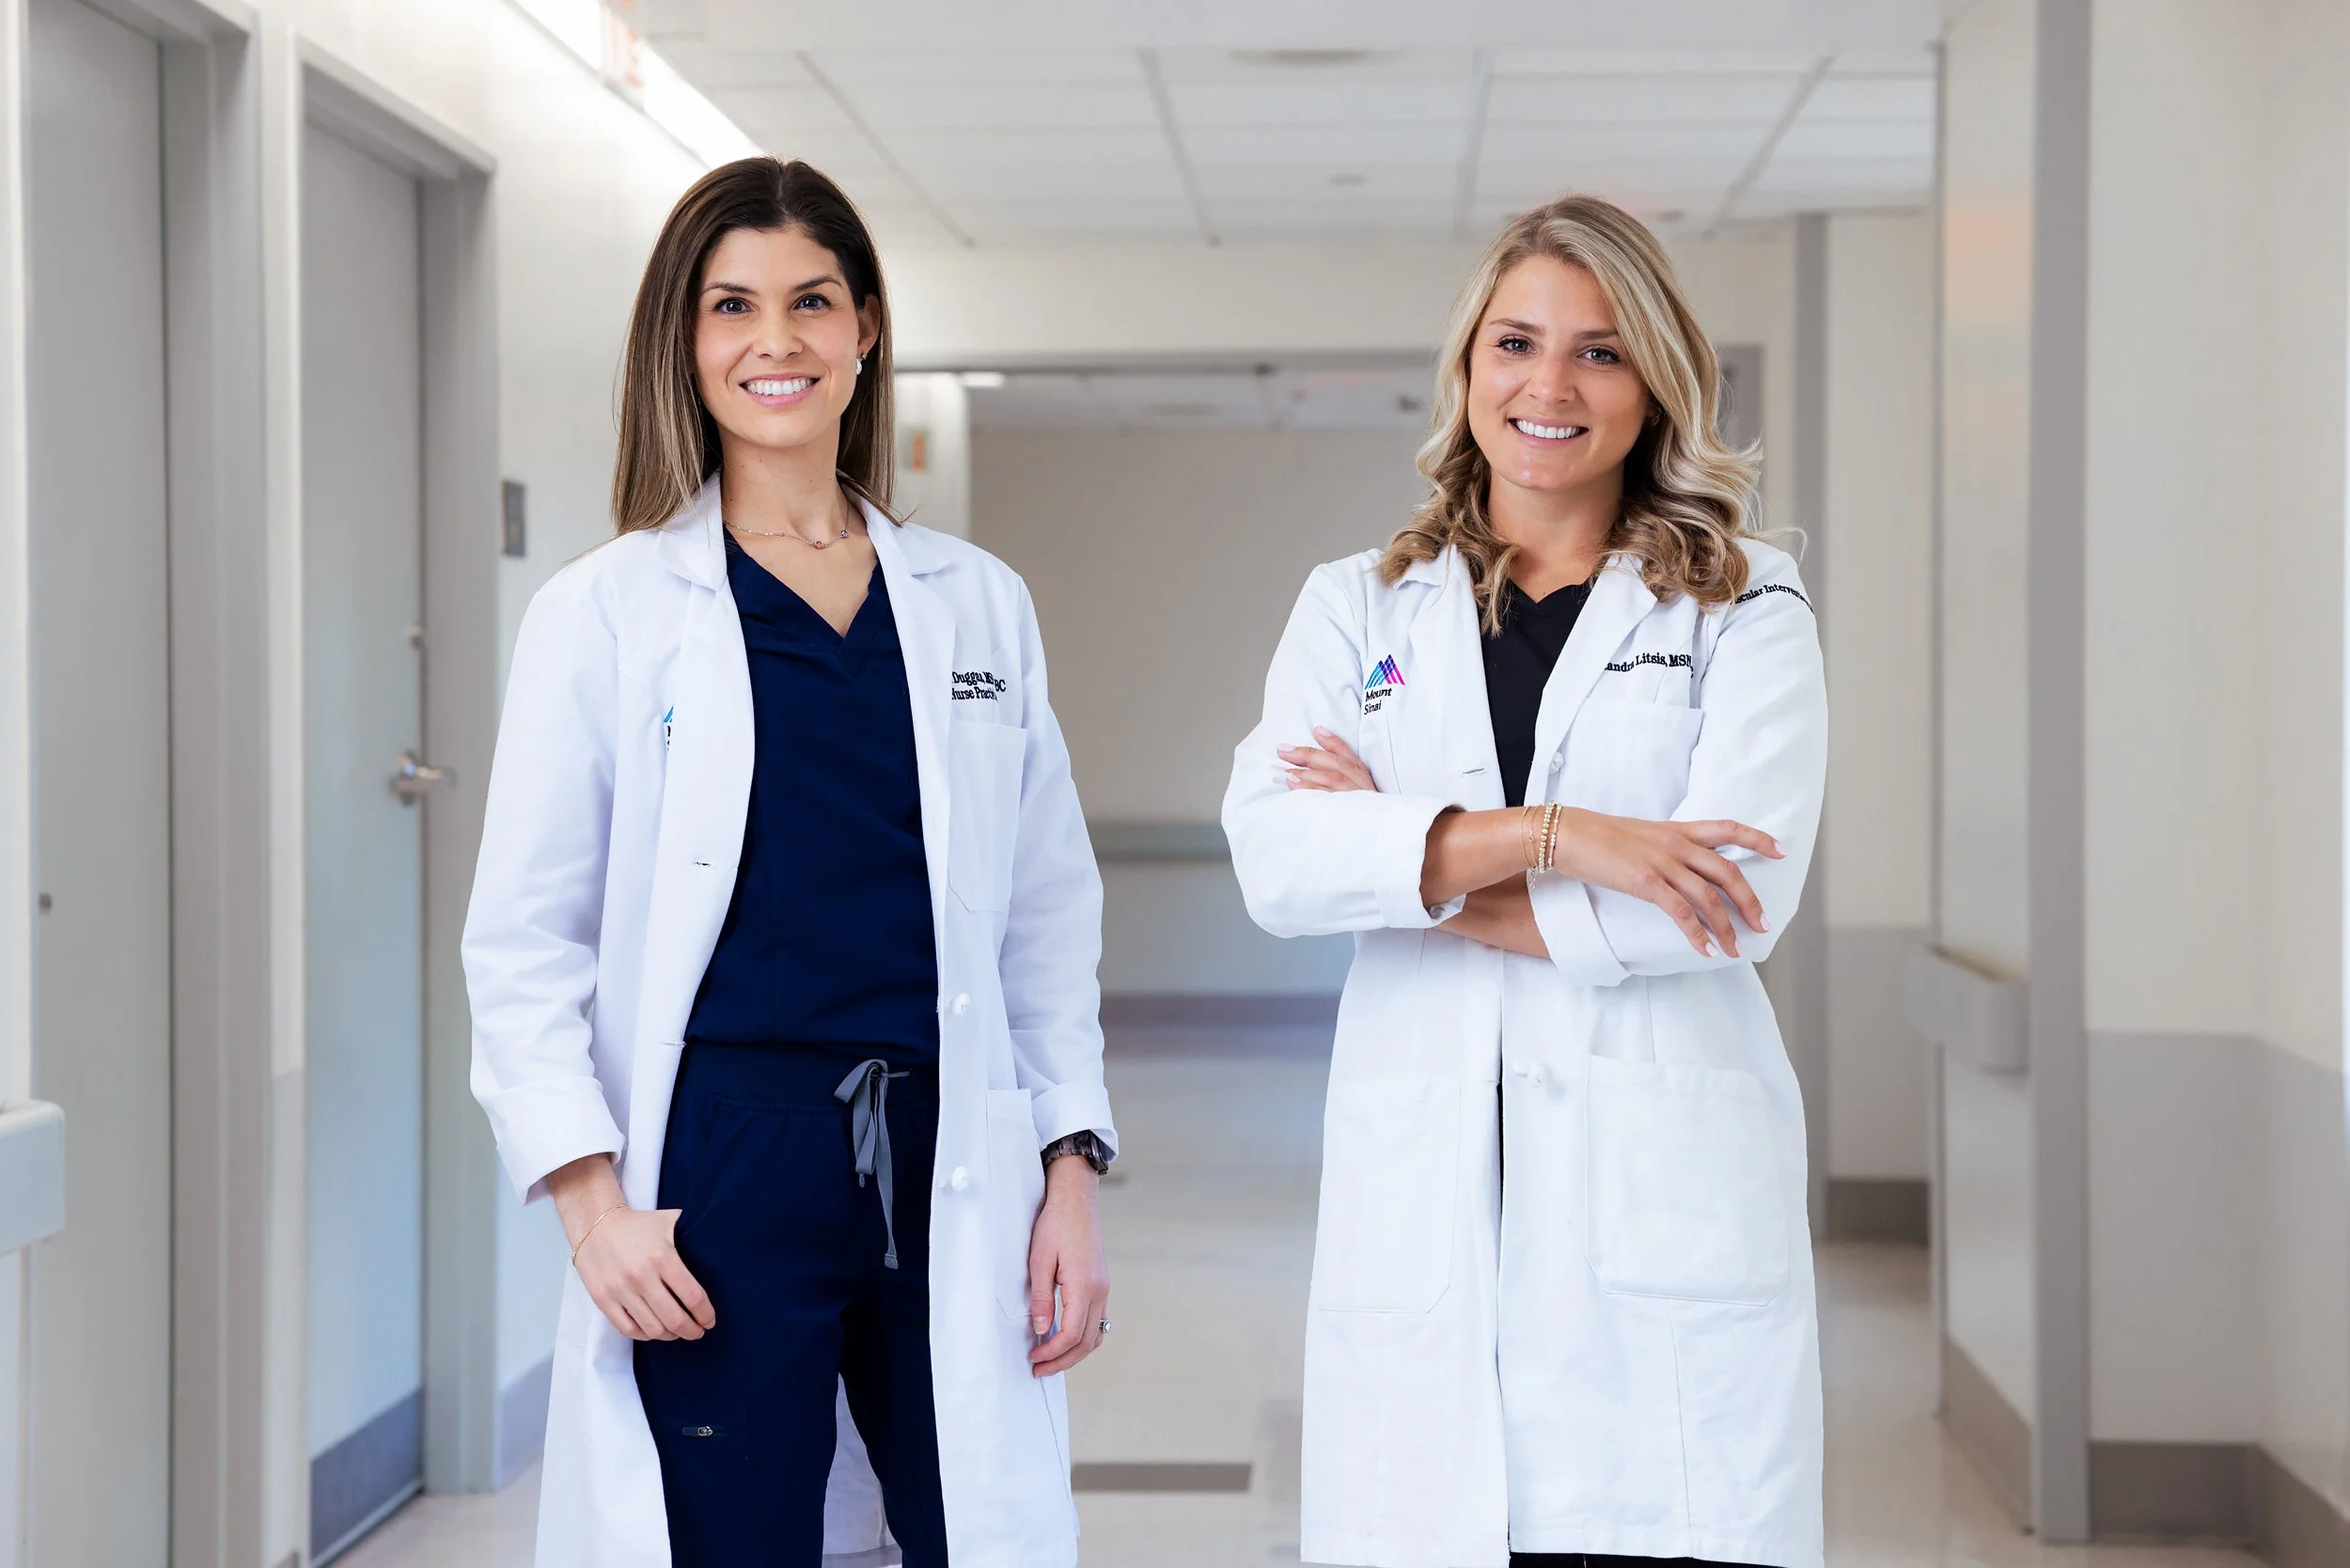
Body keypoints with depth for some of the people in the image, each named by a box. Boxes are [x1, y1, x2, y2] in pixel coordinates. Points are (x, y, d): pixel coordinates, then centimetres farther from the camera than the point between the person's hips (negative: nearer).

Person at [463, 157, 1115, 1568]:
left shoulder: (980, 605, 12)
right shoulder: (607, 613, 2)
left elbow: (1051, 918, 13)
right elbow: (524, 941, 0)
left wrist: (1072, 1168, 5)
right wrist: (590, 1195, -10)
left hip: (949, 1165, 3)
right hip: (722, 1161, -2)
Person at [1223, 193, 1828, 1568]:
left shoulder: (1743, 604, 7)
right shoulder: (1357, 608, 13)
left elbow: (1739, 897, -9)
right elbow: (1272, 858, -4)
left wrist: (1404, 863, -5)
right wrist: (1547, 833, -15)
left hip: (1664, 1208, -2)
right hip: (1420, 1204, 2)